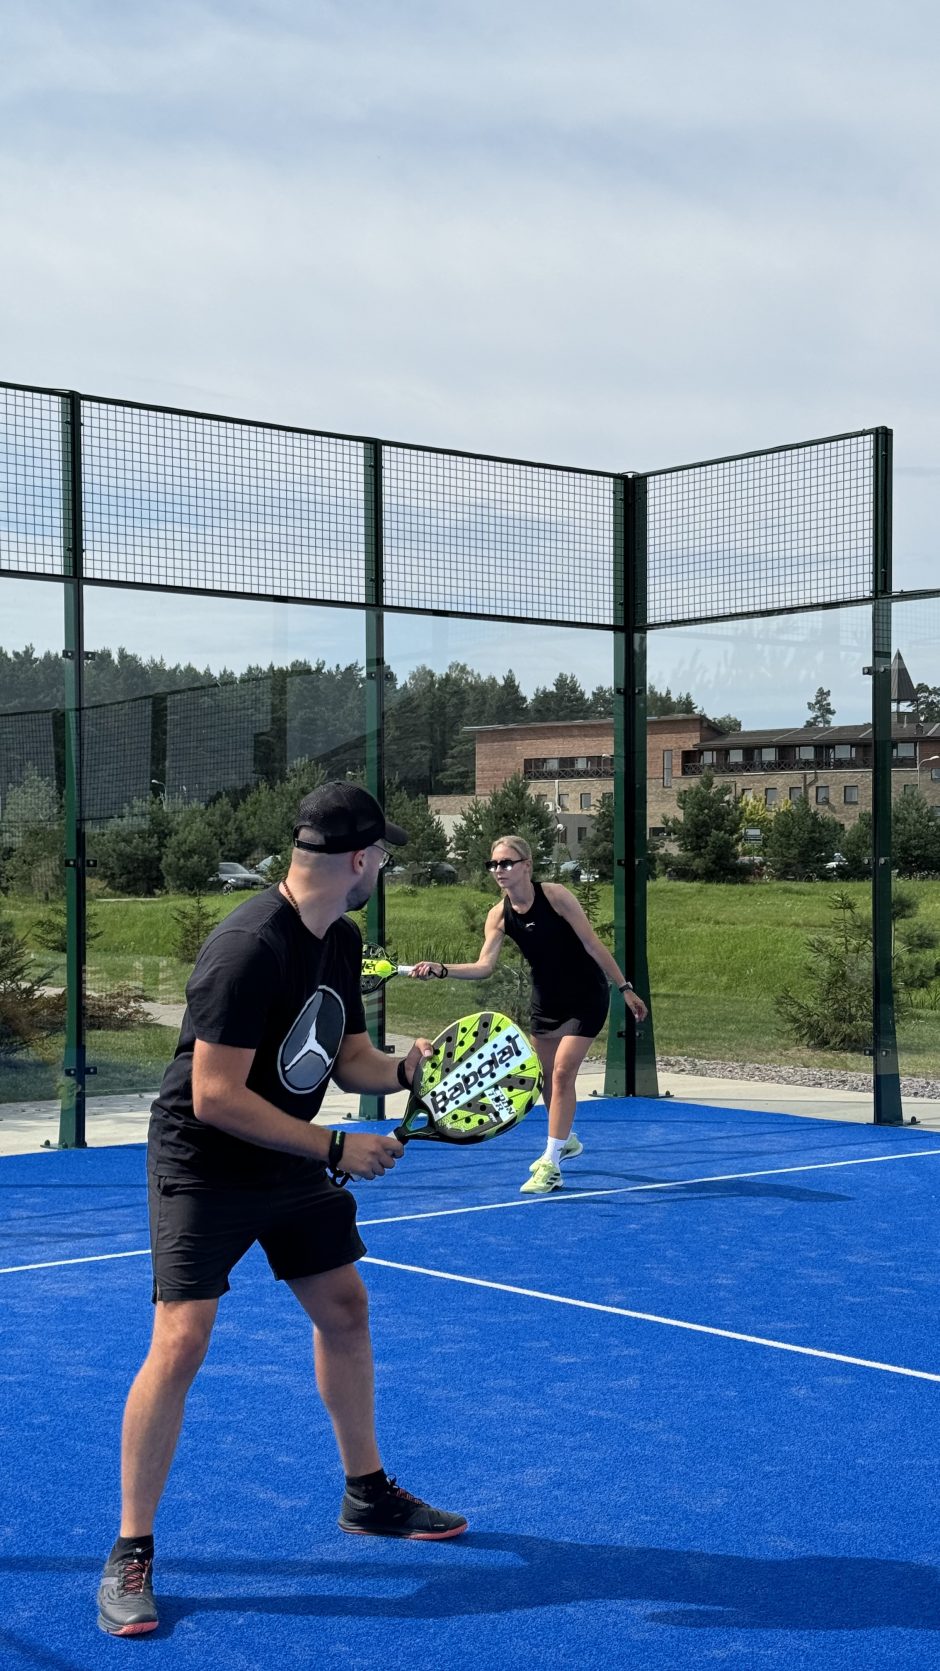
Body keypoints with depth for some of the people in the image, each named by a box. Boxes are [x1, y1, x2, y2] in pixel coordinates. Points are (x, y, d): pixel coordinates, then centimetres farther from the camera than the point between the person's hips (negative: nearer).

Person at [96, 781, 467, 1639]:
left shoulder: (342, 940, 0)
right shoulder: (248, 947, -28)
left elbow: (347, 1055, 11)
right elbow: (215, 1096, -28)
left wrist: (404, 1069, -11)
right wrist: (334, 1147, -23)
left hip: (292, 1161, 9)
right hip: (204, 1167, -9)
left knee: (344, 1308, 15)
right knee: (180, 1343, -13)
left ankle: (368, 1494, 34)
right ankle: (131, 1553, 1)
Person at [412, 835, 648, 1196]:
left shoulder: (555, 895, -21)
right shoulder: (499, 915, -8)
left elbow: (593, 945, -16)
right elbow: (484, 966, -17)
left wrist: (625, 989, -14)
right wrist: (440, 969, -32)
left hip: (586, 997, -5)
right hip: (546, 999, 5)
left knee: (562, 1073, -13)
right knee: (547, 1076, 14)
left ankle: (551, 1165, -8)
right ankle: (565, 1141, 40)